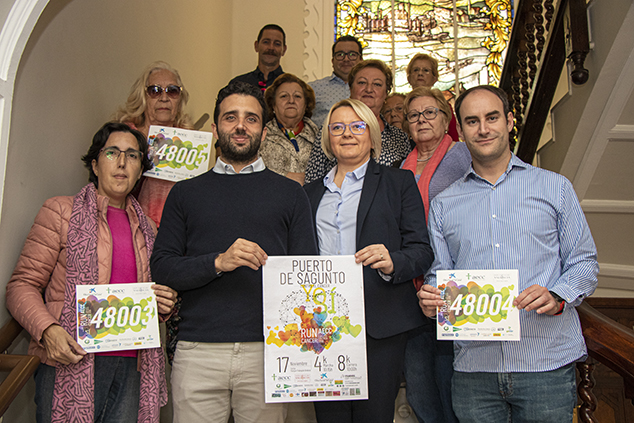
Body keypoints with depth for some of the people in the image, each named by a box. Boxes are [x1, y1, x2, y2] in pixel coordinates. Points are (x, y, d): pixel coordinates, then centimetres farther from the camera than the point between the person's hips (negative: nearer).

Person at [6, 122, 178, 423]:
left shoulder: (146, 229, 16)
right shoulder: (61, 211, 3)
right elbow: (23, 284, -1)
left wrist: (163, 305, 4)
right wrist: (48, 330, -17)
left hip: (131, 366, 4)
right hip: (71, 362, -4)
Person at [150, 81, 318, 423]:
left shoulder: (289, 193, 10)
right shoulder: (186, 193, 12)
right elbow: (161, 267, 5)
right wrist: (217, 262, -13)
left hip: (267, 350, 0)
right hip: (197, 352, 1)